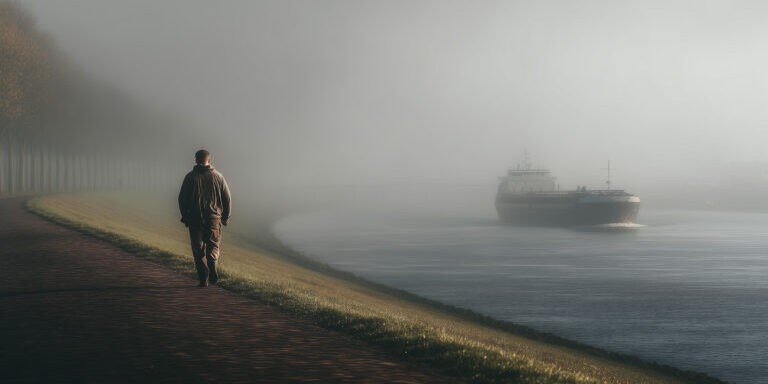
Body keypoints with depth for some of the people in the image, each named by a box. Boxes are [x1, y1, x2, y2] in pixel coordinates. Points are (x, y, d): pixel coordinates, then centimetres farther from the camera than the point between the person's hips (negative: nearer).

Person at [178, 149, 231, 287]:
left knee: (199, 250, 6)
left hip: (195, 219, -1)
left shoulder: (190, 177, -2)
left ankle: (204, 279, -1)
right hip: (214, 218, 1)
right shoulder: (218, 176, 3)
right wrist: (226, 217, 13)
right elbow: (227, 198, 3)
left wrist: (184, 216, 9)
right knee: (213, 246, 16)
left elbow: (182, 198, -2)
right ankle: (212, 267, -12)